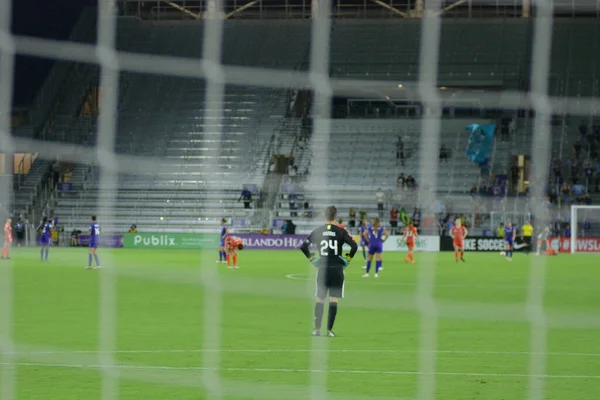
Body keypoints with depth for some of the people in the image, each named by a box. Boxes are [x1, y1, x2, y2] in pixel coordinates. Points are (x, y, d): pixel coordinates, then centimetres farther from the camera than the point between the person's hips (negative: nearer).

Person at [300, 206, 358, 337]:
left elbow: (303, 246, 0)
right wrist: (347, 259, 1)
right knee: (334, 301, 1)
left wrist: (312, 259, 8)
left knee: (319, 300, 10)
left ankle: (317, 329, 7)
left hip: (322, 269, 2)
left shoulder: (317, 231, 3)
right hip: (337, 268, -2)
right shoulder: (341, 231, -2)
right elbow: (354, 246, -10)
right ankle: (329, 330, -2)